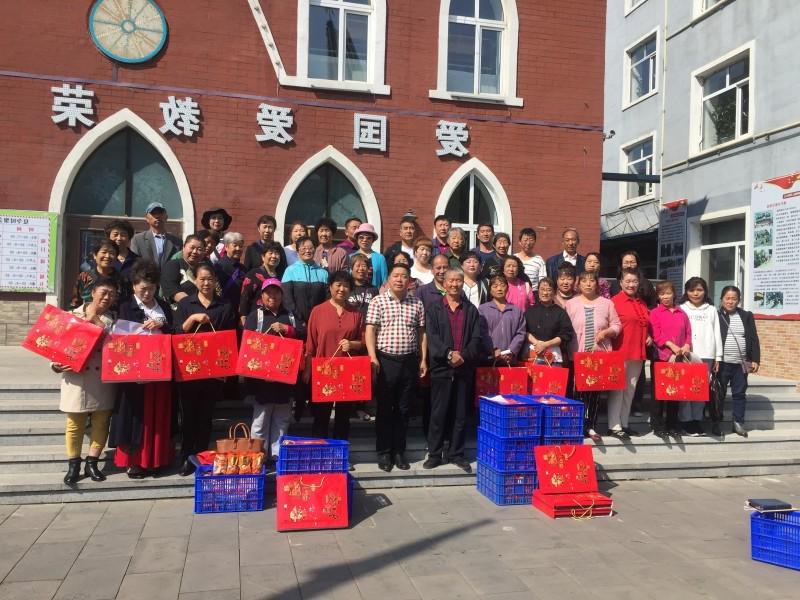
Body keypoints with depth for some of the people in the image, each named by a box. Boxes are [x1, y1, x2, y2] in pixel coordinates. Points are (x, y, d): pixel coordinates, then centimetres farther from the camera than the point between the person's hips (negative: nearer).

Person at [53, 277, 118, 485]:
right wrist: (56, 363, -11)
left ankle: (92, 463, 20)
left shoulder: (114, 320, 6)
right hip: (77, 378, -1)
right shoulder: (73, 315, 3)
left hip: (103, 380, 1)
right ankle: (74, 465, 21)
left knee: (101, 423, 7)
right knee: (75, 424, 7)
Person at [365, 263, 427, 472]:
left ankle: (399, 451, 20)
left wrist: (423, 360, 6)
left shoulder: (417, 303, 9)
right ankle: (383, 453, 14)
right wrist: (373, 357, -15)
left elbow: (421, 333, 11)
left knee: (403, 409, 10)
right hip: (386, 361, -3)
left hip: (409, 361, 3)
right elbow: (370, 330, -6)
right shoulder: (378, 301, -1)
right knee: (384, 409, 4)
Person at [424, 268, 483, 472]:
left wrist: (463, 355, -14)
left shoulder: (471, 310, 11)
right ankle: (435, 454, 12)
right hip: (441, 368, -2)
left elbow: (476, 339, 2)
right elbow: (432, 337, -6)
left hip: (464, 369, 2)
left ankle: (457, 454, 18)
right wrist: (449, 354, -19)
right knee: (438, 413, 2)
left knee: (461, 414, 7)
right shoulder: (434, 309, 5)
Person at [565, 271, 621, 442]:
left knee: (596, 390, 5)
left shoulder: (606, 303, 7)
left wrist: (606, 332, -11)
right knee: (579, 389, -1)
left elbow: (617, 326, 8)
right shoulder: (571, 304, 4)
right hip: (577, 355, -1)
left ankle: (591, 426, 14)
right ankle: (579, 426, 7)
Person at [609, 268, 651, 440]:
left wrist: (649, 336, 9)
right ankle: (614, 426, 2)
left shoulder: (642, 303, 15)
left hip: (638, 353, 7)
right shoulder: (614, 301, -7)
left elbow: (646, 325, 26)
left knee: (630, 390, 12)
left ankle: (624, 423, 21)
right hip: (620, 352, -7)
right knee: (617, 389, -3)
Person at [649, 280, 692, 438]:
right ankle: (657, 425, 7)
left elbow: (688, 332, 11)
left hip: (679, 357, 4)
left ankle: (672, 424, 18)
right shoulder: (655, 313, 0)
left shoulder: (681, 313, 13)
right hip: (661, 356, -4)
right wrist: (671, 345, -18)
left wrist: (686, 345, -7)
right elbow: (656, 335, -8)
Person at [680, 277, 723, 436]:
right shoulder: (681, 309, 7)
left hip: (706, 355, 2)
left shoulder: (711, 310, 13)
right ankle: (687, 421, 2)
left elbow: (717, 334, 11)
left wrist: (718, 357, 7)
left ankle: (697, 420, 7)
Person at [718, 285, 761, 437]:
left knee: (740, 393, 9)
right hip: (722, 362, -2)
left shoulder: (746, 316, 7)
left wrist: (755, 360, -2)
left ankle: (738, 422, 19)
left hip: (741, 363, 2)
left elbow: (754, 339, 6)